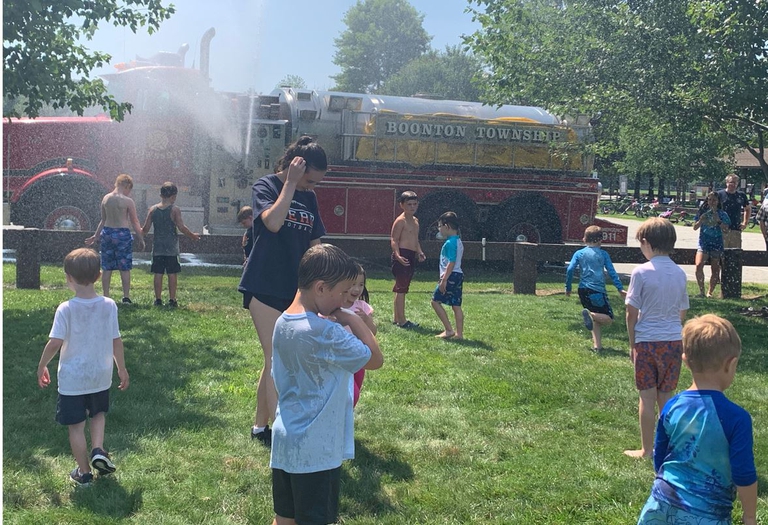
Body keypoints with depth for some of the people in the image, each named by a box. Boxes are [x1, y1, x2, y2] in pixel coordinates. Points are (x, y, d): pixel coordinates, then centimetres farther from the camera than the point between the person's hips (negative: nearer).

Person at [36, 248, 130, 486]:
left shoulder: (66, 309, -16)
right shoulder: (109, 306, -8)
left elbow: (55, 343, -18)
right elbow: (116, 341, -3)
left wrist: (42, 366, -1)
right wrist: (122, 369, 9)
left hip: (72, 378, -3)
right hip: (101, 376, 3)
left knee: (76, 426, 11)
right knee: (98, 413, 28)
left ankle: (84, 472, 19)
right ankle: (98, 450, 9)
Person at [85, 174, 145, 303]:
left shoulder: (105, 198, 5)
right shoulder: (128, 201, -9)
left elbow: (103, 220, 12)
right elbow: (135, 222, -5)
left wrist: (96, 236, 23)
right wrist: (141, 239, 3)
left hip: (107, 233, 5)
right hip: (123, 234, -4)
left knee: (107, 268, 10)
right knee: (125, 268, 4)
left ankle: (105, 296, 14)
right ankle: (126, 297, 5)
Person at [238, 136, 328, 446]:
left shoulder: (309, 197, 10)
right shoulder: (266, 186, -7)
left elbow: (314, 244, 13)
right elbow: (273, 222, -27)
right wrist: (290, 184, -20)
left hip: (295, 290, 6)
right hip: (264, 288, -6)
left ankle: (260, 426, 25)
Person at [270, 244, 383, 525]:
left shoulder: (283, 322, 4)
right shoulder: (325, 332, -23)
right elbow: (375, 360, -15)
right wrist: (354, 320, -9)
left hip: (286, 440, 8)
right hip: (316, 448, -8)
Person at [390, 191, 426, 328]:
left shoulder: (415, 221, 18)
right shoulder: (400, 221, -9)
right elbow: (394, 240, -15)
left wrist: (420, 252, 9)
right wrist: (398, 255, -28)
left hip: (411, 256, 9)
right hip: (402, 256, -9)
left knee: (401, 288, 14)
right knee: (401, 288, -8)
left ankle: (397, 318, 21)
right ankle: (402, 320, -7)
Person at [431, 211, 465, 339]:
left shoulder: (450, 243, -15)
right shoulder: (458, 241, 15)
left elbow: (451, 263, -21)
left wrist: (444, 279, -21)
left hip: (451, 276, -9)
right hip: (459, 275, 9)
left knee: (435, 301, -1)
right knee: (456, 305, 9)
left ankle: (449, 330, -3)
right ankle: (459, 333, 10)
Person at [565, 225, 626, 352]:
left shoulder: (579, 253, 8)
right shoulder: (603, 254, 4)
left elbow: (570, 269, -3)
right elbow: (612, 272, 1)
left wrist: (568, 288, 6)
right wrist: (620, 289, 2)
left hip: (583, 290, 4)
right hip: (598, 290, -4)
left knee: (596, 319, 15)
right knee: (609, 319, 2)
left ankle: (597, 345, 2)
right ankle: (591, 315, -26)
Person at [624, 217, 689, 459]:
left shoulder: (641, 272, -11)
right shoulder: (680, 273, 3)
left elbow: (632, 313, -8)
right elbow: (682, 313, 10)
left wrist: (632, 343, 3)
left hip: (646, 341, -4)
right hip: (674, 341, 4)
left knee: (647, 396, 5)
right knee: (666, 396, 14)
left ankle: (646, 450, 14)